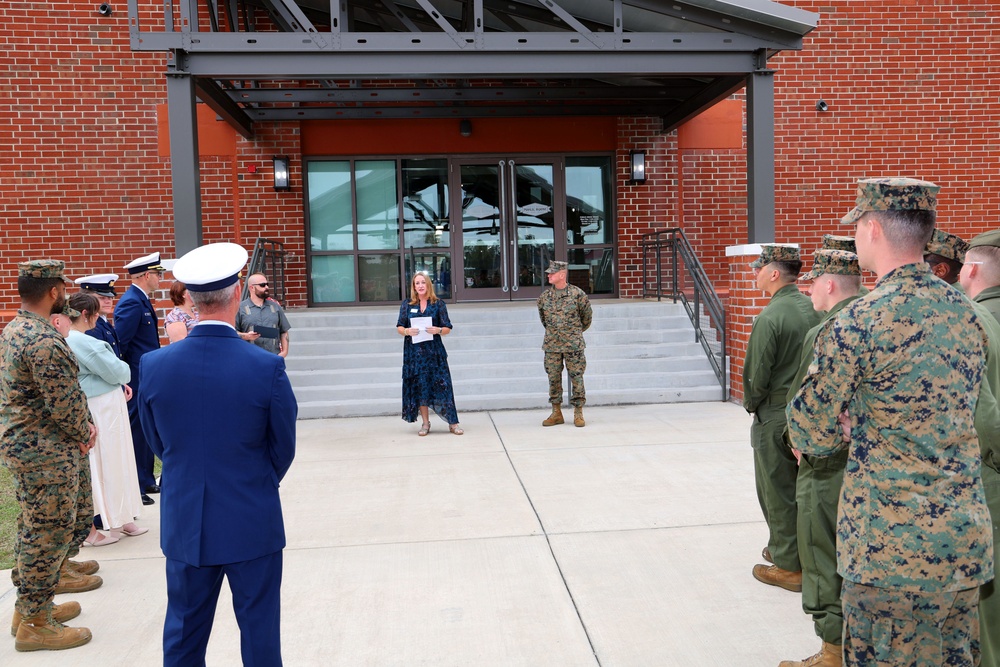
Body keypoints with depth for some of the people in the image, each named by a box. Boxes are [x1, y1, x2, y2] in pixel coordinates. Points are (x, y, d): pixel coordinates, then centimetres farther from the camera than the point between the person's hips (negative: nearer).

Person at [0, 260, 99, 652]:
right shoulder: (44, 340, -23)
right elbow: (65, 404, -22)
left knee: (33, 529, 20)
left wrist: (81, 427, 5)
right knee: (49, 532, 0)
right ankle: (35, 625, 11)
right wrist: (84, 435, -4)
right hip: (47, 453, -10)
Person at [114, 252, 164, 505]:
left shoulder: (140, 300, 13)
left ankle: (147, 481, 26)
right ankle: (135, 488, 7)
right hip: (138, 380, -10)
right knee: (136, 431, -2)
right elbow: (120, 342, -20)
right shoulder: (131, 303, -17)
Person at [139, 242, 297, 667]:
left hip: (184, 523, 3)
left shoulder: (153, 365, -10)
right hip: (252, 523, -3)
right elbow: (284, 448, -5)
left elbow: (158, 443, 4)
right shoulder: (267, 368, -19)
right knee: (259, 629, 13)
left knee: (184, 633, 19)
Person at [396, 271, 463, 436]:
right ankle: (425, 423, 15)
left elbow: (447, 328, 4)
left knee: (442, 385, -4)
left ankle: (453, 423, 2)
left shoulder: (438, 304, 4)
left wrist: (438, 330, -17)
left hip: (434, 350, -2)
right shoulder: (407, 304, 8)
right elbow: (399, 327, 8)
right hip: (414, 352, 2)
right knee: (419, 387, 4)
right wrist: (407, 331, -13)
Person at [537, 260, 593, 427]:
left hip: (573, 344, -3)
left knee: (576, 378, 0)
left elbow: (587, 316, 7)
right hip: (551, 345, 3)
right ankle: (556, 413, 16)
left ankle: (578, 413, 10)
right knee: (553, 378, 6)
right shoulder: (544, 296, 4)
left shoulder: (578, 294, -6)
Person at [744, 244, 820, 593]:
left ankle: (789, 566, 13)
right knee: (800, 487, 18)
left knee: (778, 492, 4)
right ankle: (785, 548, 33)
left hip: (776, 417, -7)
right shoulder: (814, 309, 2)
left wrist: (751, 405, 1)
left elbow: (757, 374, -18)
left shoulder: (769, 318, -19)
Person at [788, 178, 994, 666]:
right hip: (966, 540, 7)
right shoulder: (966, 313, 5)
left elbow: (811, 435, -11)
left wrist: (844, 434, 11)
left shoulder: (858, 323, -17)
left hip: (889, 545, -7)